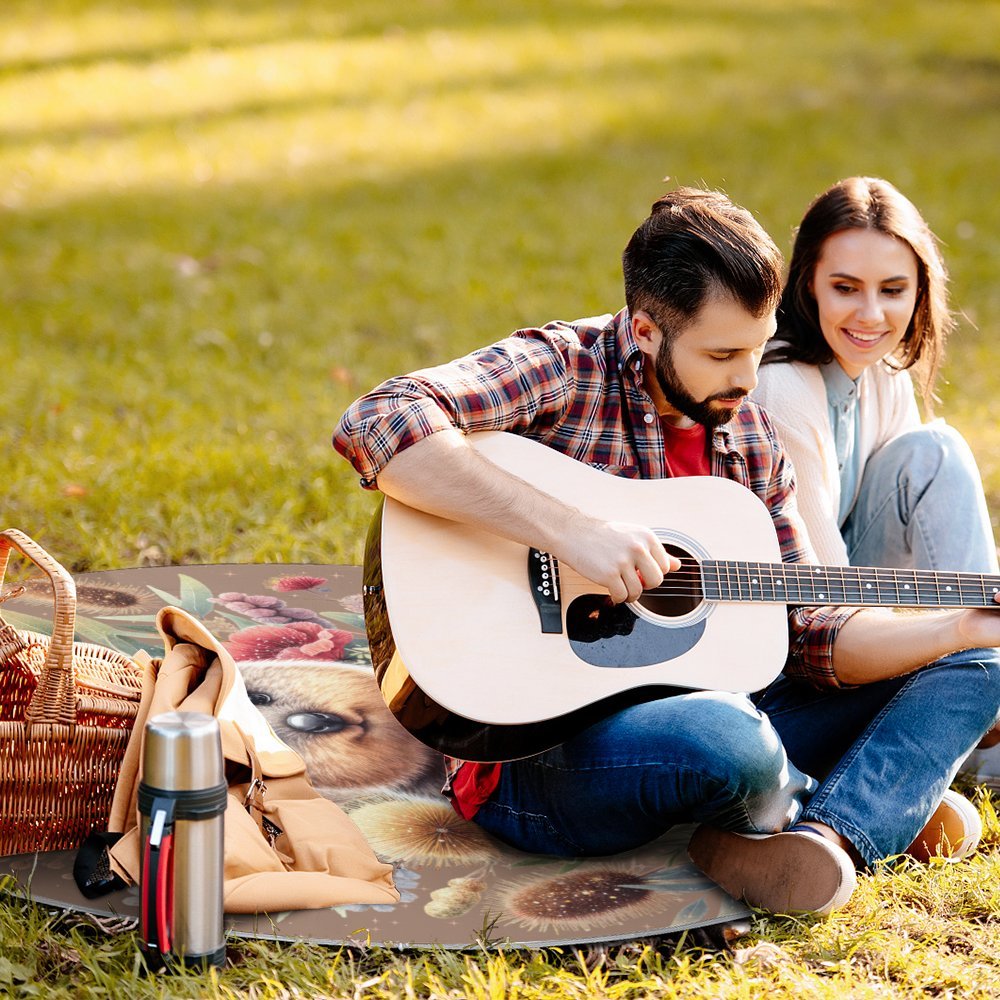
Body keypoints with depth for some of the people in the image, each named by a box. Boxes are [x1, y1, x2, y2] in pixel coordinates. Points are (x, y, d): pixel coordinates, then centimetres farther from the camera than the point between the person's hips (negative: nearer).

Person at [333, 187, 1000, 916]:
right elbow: (376, 427, -29)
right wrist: (569, 530, -33)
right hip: (536, 748, -8)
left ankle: (826, 838, -22)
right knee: (728, 741, -40)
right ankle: (876, 808, -4)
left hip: (692, 713, 8)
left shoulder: (749, 438, 10)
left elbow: (807, 634, 10)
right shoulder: (561, 370, -12)